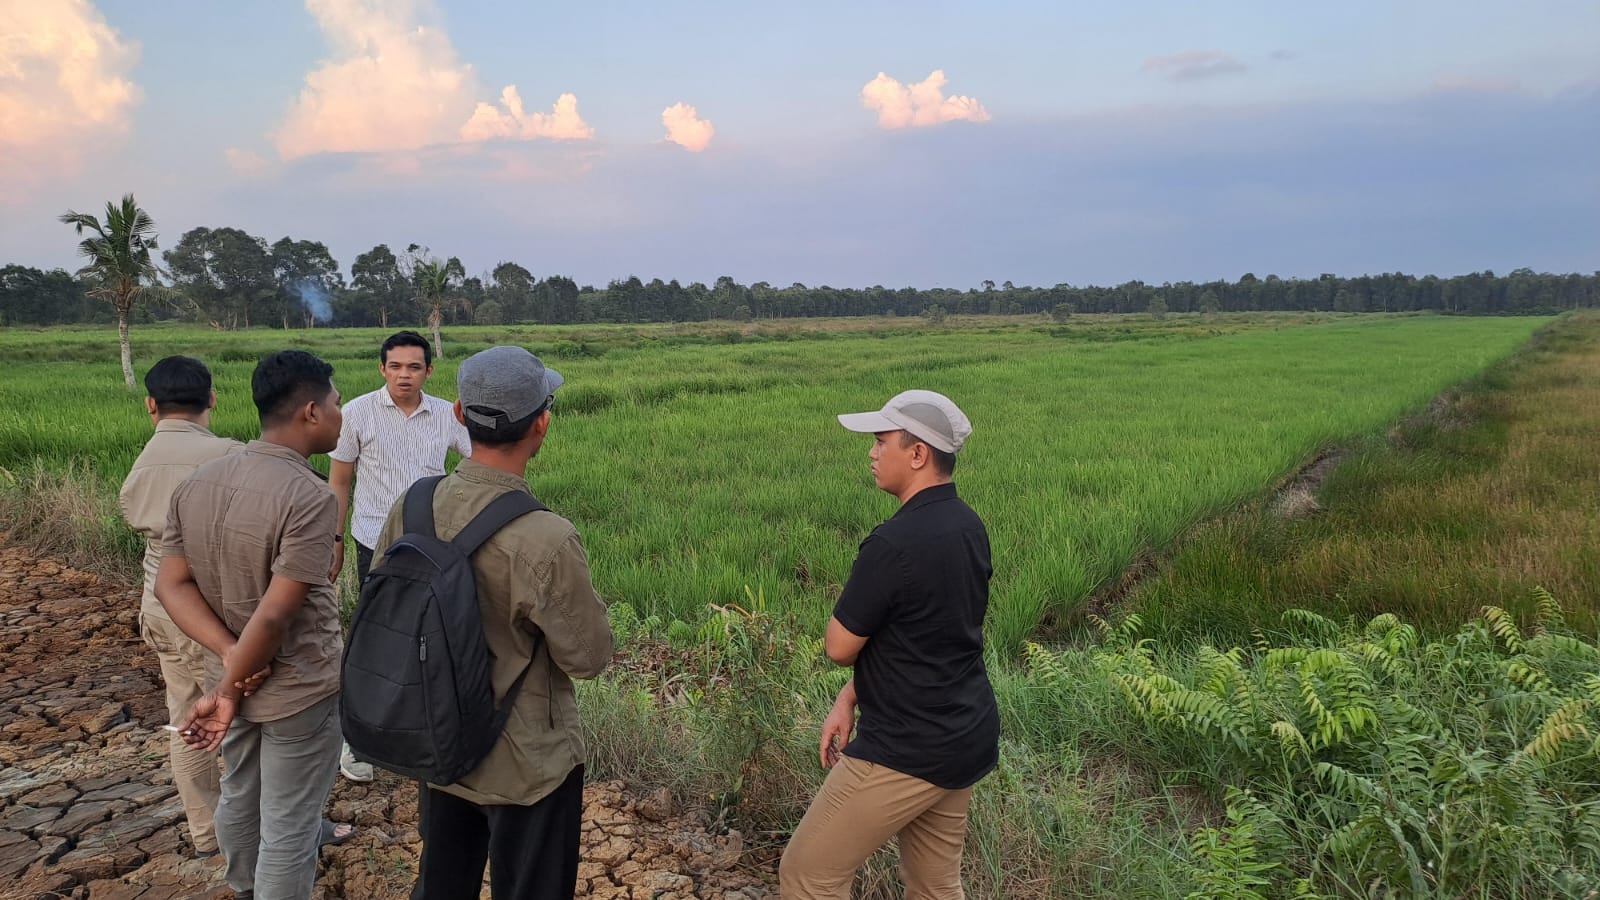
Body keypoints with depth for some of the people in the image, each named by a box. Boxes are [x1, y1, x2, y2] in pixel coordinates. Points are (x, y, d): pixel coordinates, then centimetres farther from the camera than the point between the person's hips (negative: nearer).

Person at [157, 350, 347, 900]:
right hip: (300, 689, -8)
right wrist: (229, 691, -15)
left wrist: (232, 658, -11)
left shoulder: (197, 484, -2)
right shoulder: (309, 498, -26)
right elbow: (275, 615, -27)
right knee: (288, 826, 9)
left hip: (234, 673, 8)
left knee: (240, 797, 28)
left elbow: (171, 584, -2)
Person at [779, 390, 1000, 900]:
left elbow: (840, 647, -15)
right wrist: (848, 699, 8)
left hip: (906, 753, -9)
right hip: (968, 741, 9)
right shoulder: (969, 527, 2)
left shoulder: (894, 543, -26)